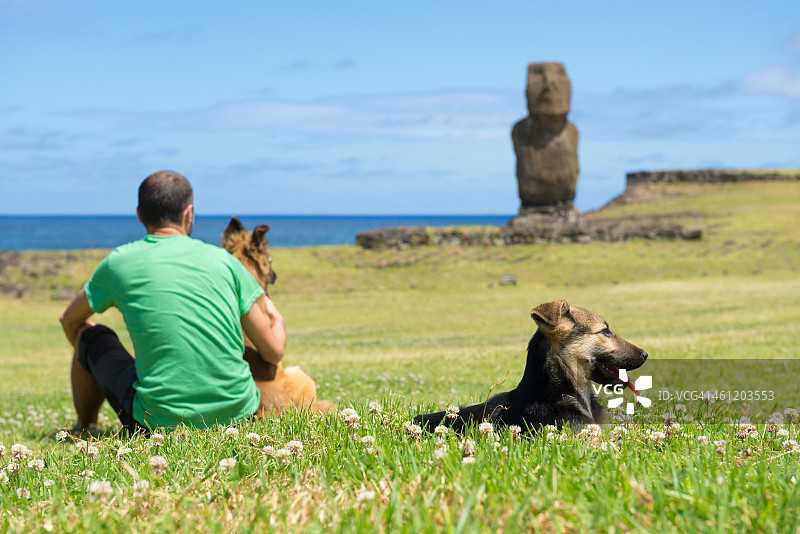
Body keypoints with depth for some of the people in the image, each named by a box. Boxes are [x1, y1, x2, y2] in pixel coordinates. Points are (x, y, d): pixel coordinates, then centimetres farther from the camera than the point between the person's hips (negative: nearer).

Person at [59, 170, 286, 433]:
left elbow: (69, 320, 21)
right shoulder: (223, 260, 4)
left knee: (91, 335, 22)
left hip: (160, 424, -1)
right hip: (238, 416, 2)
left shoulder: (119, 262, 2)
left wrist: (90, 360, 41)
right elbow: (274, 352, 6)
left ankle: (84, 428, 42)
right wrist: (276, 319, 30)